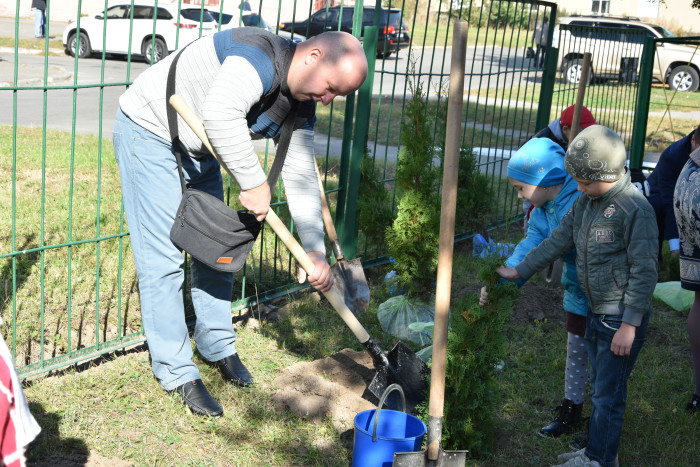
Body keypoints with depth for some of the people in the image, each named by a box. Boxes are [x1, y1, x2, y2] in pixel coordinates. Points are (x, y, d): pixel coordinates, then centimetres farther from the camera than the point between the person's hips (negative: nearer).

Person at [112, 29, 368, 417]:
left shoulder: (301, 108, -2)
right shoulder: (262, 58, -30)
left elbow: (301, 177, -2)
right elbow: (220, 116, -46)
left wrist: (314, 251, -8)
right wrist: (253, 183, -36)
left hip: (197, 148, 9)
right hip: (148, 130, -9)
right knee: (164, 257, -8)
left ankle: (217, 346, 31)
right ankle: (176, 373, 2)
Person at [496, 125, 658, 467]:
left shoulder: (634, 208, -20)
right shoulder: (586, 202, 6)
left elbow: (644, 271, -20)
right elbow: (558, 241, 16)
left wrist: (629, 324, -19)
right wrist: (518, 271, 18)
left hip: (623, 317, -8)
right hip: (596, 312, 8)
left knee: (608, 393, 1)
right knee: (600, 387, 19)